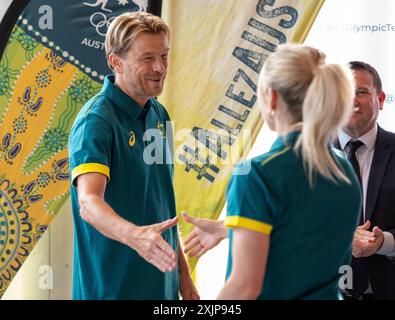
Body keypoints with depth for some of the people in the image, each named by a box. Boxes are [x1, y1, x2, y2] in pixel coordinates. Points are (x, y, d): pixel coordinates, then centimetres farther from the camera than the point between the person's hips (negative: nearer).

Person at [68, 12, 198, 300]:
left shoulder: (159, 114, 8)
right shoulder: (96, 121, -17)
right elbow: (88, 202, -31)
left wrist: (182, 274, 14)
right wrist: (134, 235, -48)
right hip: (111, 289, -7)